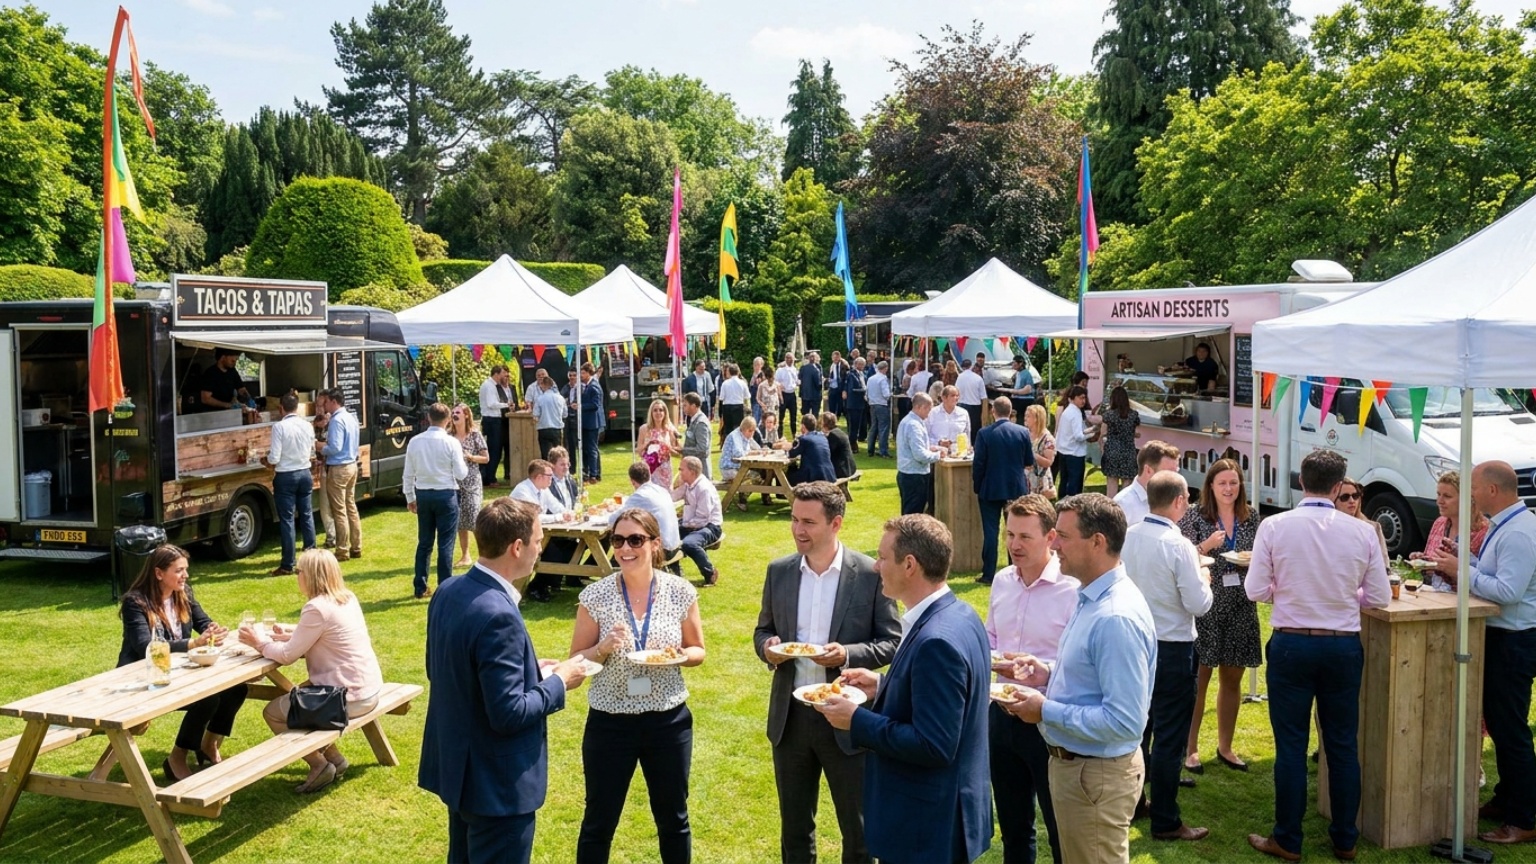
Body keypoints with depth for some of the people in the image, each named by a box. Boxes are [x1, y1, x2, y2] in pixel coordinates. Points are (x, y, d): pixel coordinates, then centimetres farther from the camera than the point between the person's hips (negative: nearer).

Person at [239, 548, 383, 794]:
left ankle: (320, 765, 11)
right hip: (369, 689, 9)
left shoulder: (317, 608, -19)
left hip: (349, 697, -9)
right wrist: (290, 636, 11)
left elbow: (287, 656, -12)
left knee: (273, 712, 8)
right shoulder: (348, 598, 7)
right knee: (294, 697, 28)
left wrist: (259, 642, 3)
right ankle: (333, 758, 25)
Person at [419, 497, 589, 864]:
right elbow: (508, 715, -27)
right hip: (497, 784, -9)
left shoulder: (449, 592, -1)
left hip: (457, 767, 9)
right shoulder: (498, 615, -29)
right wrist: (558, 682, -12)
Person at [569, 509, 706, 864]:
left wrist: (679, 655, -18)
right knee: (599, 822, 12)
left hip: (668, 720, 1)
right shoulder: (594, 596, -10)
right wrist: (603, 649, -23)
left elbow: (698, 651, 5)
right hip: (609, 722, -1)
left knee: (673, 818, 18)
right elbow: (575, 660, -2)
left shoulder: (681, 592, -6)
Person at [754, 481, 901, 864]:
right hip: (790, 715, 4)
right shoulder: (779, 571, 2)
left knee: (858, 828, 11)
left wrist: (848, 655, -24)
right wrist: (767, 647, -12)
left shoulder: (871, 574, -11)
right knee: (794, 827, 18)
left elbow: (893, 641, -7)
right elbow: (763, 630, 11)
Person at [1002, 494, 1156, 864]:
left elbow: (1125, 722, -29)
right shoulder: (1092, 597, 5)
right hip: (1073, 763, 10)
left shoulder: (1116, 618, -27)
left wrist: (1047, 711, -22)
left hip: (1097, 775, -10)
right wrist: (1050, 677, 2)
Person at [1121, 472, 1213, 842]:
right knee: (1169, 738, 4)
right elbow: (1199, 605, -16)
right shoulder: (1179, 546, -21)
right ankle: (1165, 822, 13)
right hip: (1172, 648, -6)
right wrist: (1204, 580, 2)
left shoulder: (1127, 537, -4)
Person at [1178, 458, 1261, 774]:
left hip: (1240, 608, 4)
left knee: (1232, 679, 13)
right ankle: (1190, 749, 12)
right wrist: (1207, 545, -21)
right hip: (1205, 607, -4)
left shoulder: (1251, 517, 7)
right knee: (1199, 679, 0)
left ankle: (1225, 747, 27)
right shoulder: (1195, 517, -5)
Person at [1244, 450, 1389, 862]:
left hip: (1291, 644, -2)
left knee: (1291, 745, 7)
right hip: (1344, 646, 2)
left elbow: (1256, 590, -7)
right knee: (1344, 745, 14)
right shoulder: (1362, 532, -5)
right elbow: (1380, 598, 0)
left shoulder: (1274, 526, -10)